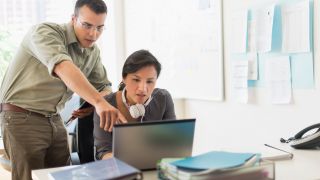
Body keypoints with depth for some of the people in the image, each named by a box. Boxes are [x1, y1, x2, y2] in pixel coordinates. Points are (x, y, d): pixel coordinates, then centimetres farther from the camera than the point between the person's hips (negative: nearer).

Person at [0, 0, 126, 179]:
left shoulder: (93, 52, 5)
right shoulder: (45, 32, -18)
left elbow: (104, 86, 17)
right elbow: (62, 67, -37)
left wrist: (95, 105, -8)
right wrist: (98, 102, -51)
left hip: (54, 120, 7)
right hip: (22, 118, -6)